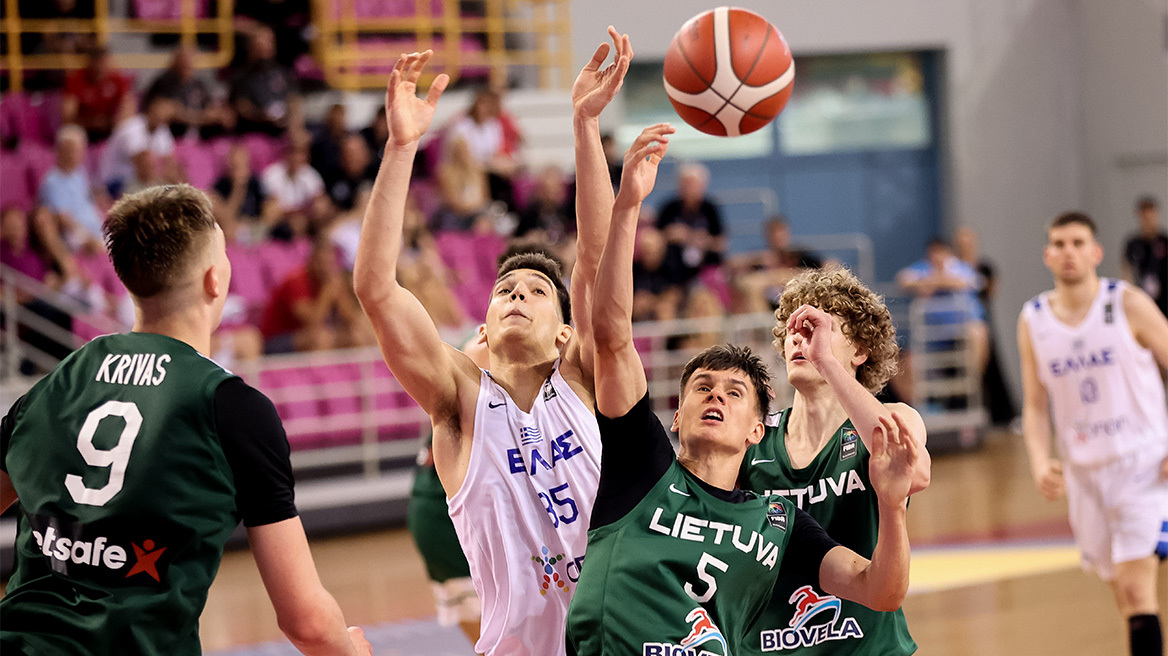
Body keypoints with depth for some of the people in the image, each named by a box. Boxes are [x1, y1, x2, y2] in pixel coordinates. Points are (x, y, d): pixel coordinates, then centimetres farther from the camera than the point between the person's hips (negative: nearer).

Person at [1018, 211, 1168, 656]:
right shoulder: (1033, 320, 3)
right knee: (1122, 589, 13)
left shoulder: (1128, 305, -8)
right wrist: (1040, 463, -9)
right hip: (1082, 470, 4)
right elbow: (1035, 405, 8)